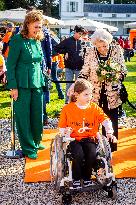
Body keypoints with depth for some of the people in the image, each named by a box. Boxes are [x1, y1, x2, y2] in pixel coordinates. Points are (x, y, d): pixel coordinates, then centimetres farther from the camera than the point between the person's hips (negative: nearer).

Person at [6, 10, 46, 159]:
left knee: (38, 115, 11)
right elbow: (10, 65, -10)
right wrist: (13, 87, -14)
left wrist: (42, 81, 16)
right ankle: (28, 148, 14)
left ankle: (36, 142, 31)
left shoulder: (38, 41, 10)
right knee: (23, 116, 2)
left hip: (37, 83, 6)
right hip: (22, 85, -6)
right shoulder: (17, 40, -10)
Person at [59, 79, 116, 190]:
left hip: (89, 138, 2)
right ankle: (76, 180, -5)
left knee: (92, 154, -26)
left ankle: (87, 178, 1)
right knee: (78, 155, -30)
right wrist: (65, 132, -16)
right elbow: (62, 127, 5)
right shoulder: (67, 109, -2)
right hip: (73, 139, -2)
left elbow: (105, 120, -1)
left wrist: (109, 131, -18)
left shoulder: (94, 107, 4)